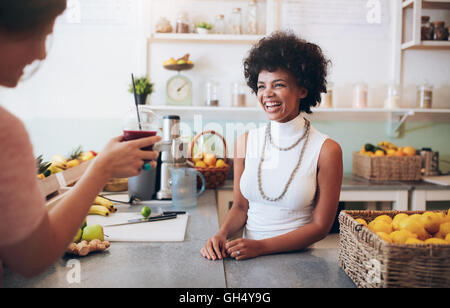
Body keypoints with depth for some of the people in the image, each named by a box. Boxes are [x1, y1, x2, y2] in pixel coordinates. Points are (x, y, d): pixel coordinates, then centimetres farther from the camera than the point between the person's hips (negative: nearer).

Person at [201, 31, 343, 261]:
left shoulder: (326, 150, -7)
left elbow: (320, 226, -6)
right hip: (248, 259, 3)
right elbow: (240, 206, 10)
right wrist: (221, 235, -9)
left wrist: (262, 246, -15)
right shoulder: (246, 142, 3)